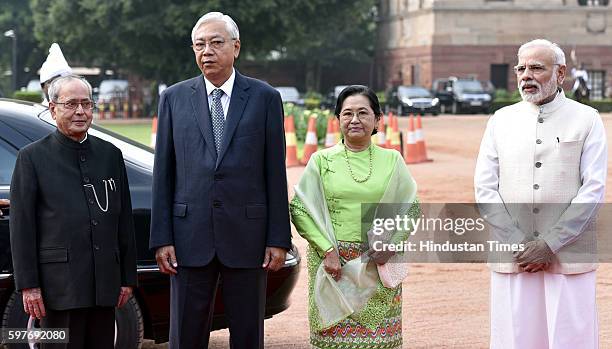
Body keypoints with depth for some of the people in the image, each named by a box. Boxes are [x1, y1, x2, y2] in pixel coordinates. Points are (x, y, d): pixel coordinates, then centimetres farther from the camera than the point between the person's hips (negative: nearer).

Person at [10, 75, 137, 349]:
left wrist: (127, 277, 11)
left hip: (105, 284, 4)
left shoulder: (110, 154, 14)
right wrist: (28, 285, -9)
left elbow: (124, 220, 15)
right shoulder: (32, 157, 1)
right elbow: (21, 226, -3)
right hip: (59, 284, -4)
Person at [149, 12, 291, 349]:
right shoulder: (174, 98, 7)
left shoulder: (265, 98, 3)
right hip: (191, 236, 1)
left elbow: (275, 173, 1)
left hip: (247, 235, -1)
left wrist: (279, 239, -3)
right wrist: (161, 239, -1)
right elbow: (163, 173, 6)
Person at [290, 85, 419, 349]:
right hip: (331, 261, -1)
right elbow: (300, 208, 0)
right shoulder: (322, 160, 4)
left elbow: (412, 209, 10)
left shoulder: (391, 160, 8)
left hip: (378, 265, 1)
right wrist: (327, 250, -10)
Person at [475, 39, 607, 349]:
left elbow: (593, 189, -4)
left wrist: (550, 244, -10)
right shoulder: (501, 120, 10)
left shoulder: (586, 120, 3)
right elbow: (485, 188, 5)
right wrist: (518, 245, -5)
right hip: (511, 256, 2)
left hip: (569, 255, -2)